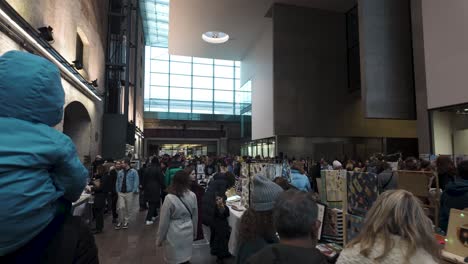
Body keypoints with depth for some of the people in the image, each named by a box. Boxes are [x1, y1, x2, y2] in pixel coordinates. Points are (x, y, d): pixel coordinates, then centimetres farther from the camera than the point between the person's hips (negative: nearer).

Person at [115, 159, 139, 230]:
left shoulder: (133, 172, -5)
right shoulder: (120, 172, 7)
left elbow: (136, 182, -7)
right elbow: (118, 182, 12)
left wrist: (134, 191, -13)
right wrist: (117, 191, 3)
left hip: (129, 193, -2)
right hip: (121, 193, 2)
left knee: (128, 208, 7)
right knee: (121, 207, -4)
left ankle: (126, 221, 24)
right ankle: (120, 222, 14)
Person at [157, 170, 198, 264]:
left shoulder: (169, 198, -19)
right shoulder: (192, 196, -7)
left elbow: (164, 221, -11)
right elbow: (195, 217, 5)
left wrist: (159, 239, 3)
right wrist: (194, 232, 19)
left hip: (174, 235, -4)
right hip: (188, 233, 4)